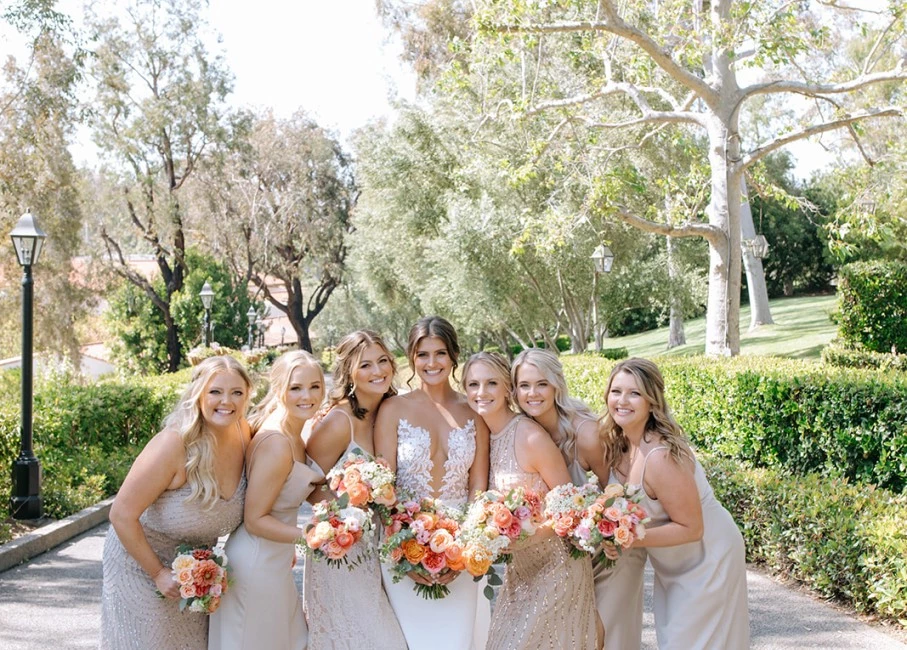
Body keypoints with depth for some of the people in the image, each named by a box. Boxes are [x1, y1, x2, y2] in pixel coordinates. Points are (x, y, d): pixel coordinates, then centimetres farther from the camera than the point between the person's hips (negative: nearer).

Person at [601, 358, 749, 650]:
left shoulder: (660, 457, -33)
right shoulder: (616, 443, -9)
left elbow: (691, 528, -27)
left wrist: (630, 539, -31)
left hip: (706, 558, -8)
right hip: (673, 562, 8)